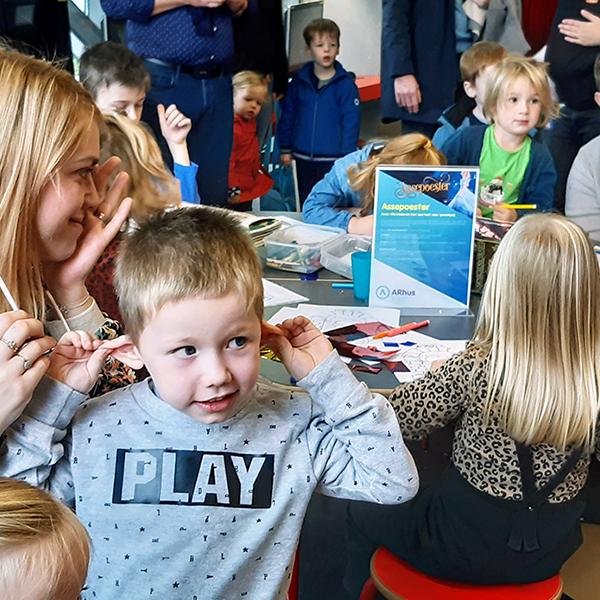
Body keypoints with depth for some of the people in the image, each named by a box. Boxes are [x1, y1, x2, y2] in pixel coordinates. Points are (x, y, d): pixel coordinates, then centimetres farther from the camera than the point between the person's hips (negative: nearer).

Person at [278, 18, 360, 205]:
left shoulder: (346, 84, -7)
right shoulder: (299, 81, 2)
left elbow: (351, 123, -8)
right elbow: (288, 115, 9)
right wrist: (285, 148, 8)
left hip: (333, 161, -3)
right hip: (304, 159, 3)